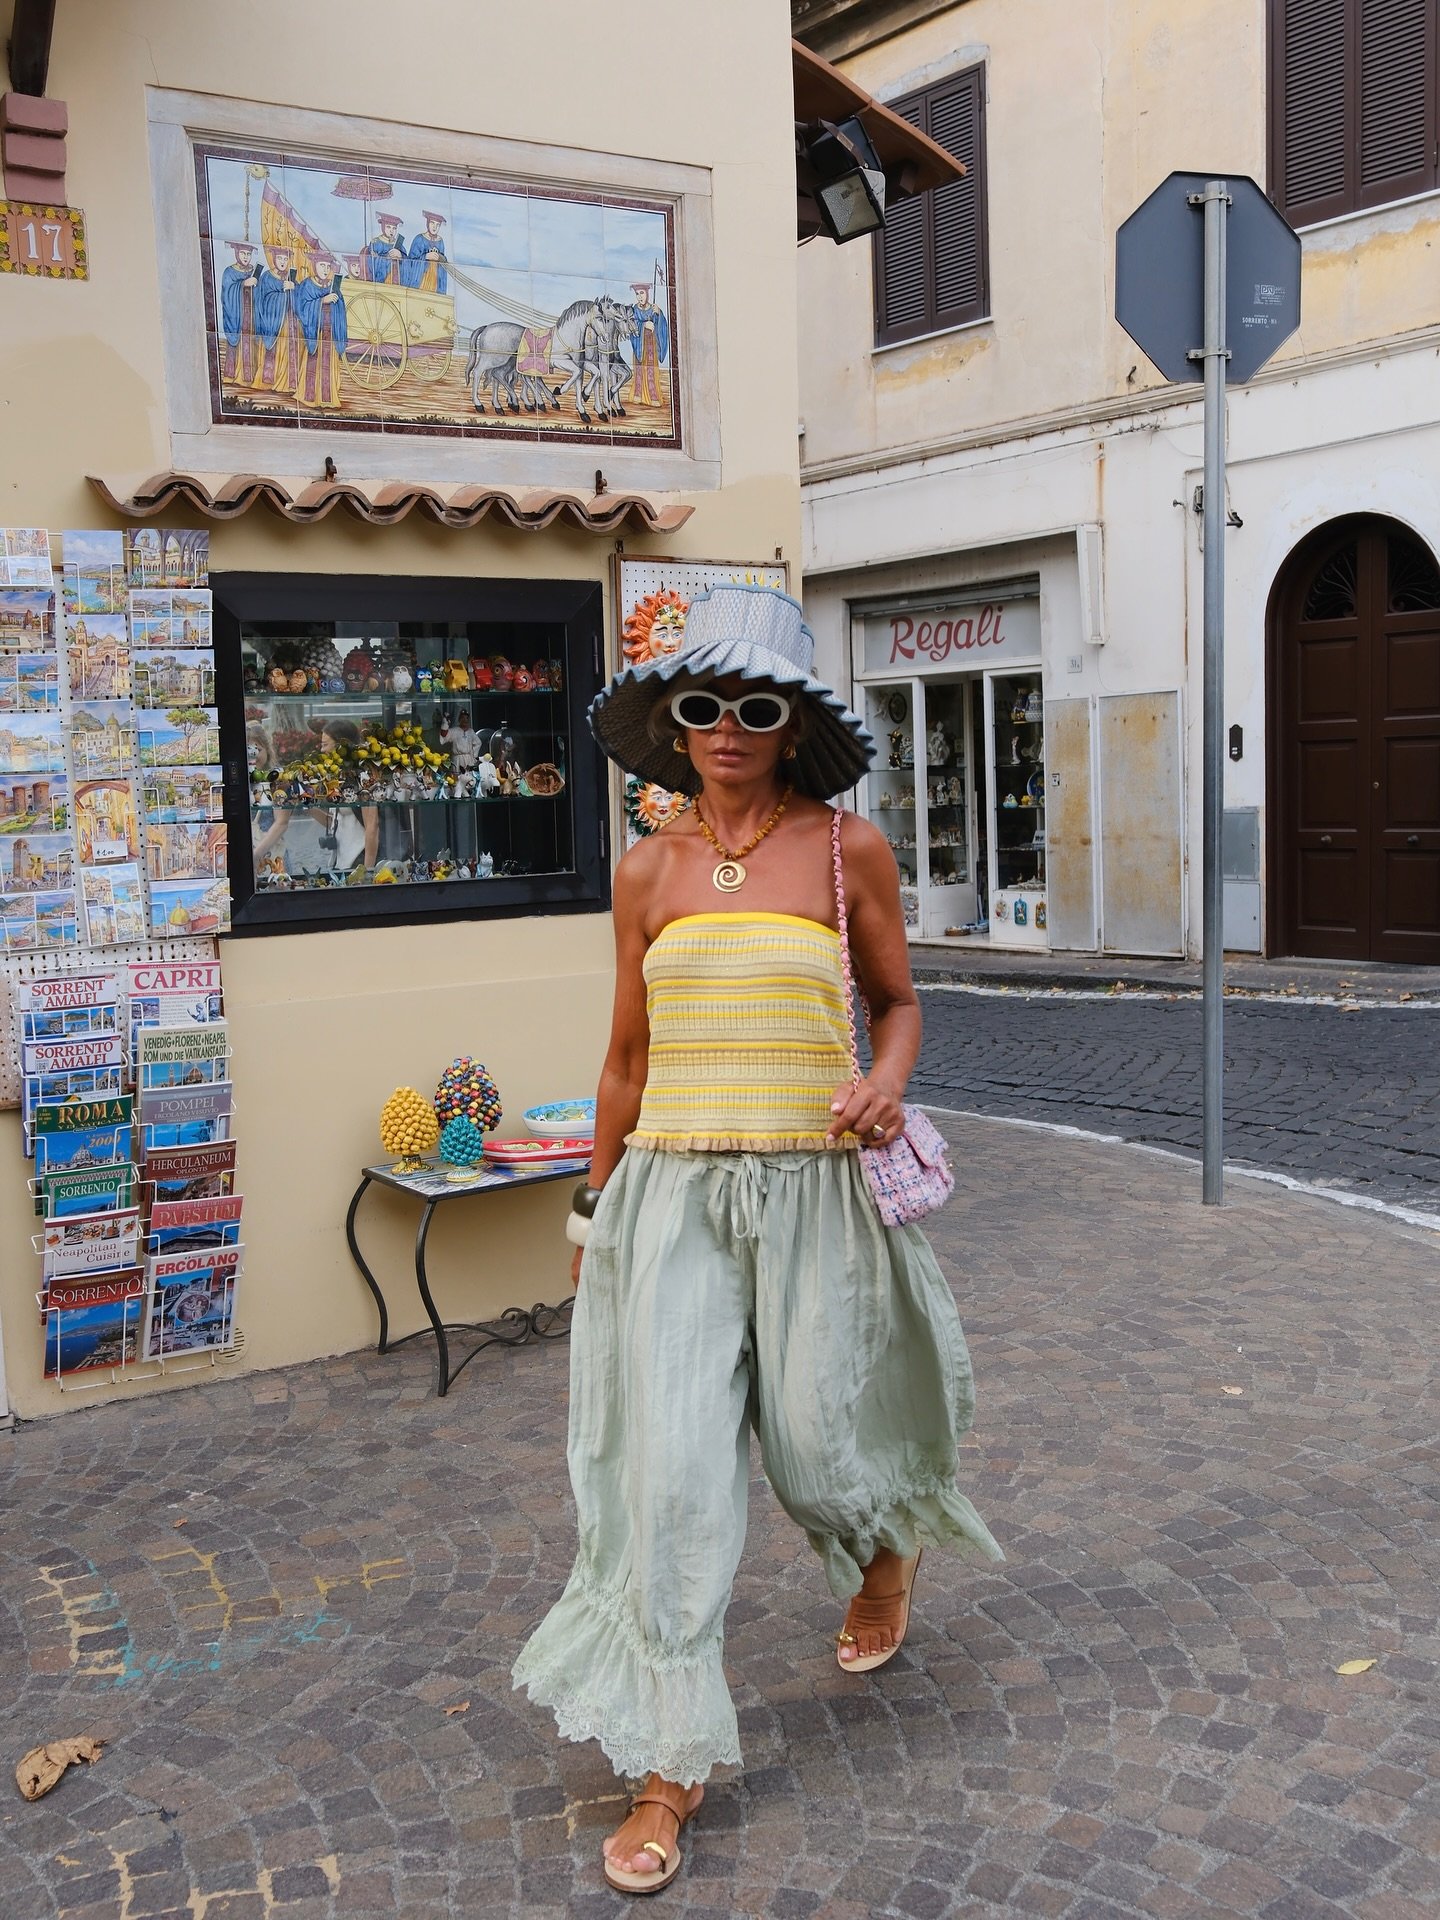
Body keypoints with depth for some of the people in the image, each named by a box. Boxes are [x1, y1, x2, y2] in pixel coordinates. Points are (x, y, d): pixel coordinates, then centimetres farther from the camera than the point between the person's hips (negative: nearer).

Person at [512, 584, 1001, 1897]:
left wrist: (886, 1083, -12)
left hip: (811, 1189, -1)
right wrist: (595, 1214, 18)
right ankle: (673, 1764, 13)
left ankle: (888, 1546, 48)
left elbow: (899, 1002, 11)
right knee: (672, 1469, -1)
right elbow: (629, 1058, 13)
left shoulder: (850, 850, -1)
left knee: (815, 1446, 9)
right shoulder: (647, 870, 5)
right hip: (672, 1194, 2)